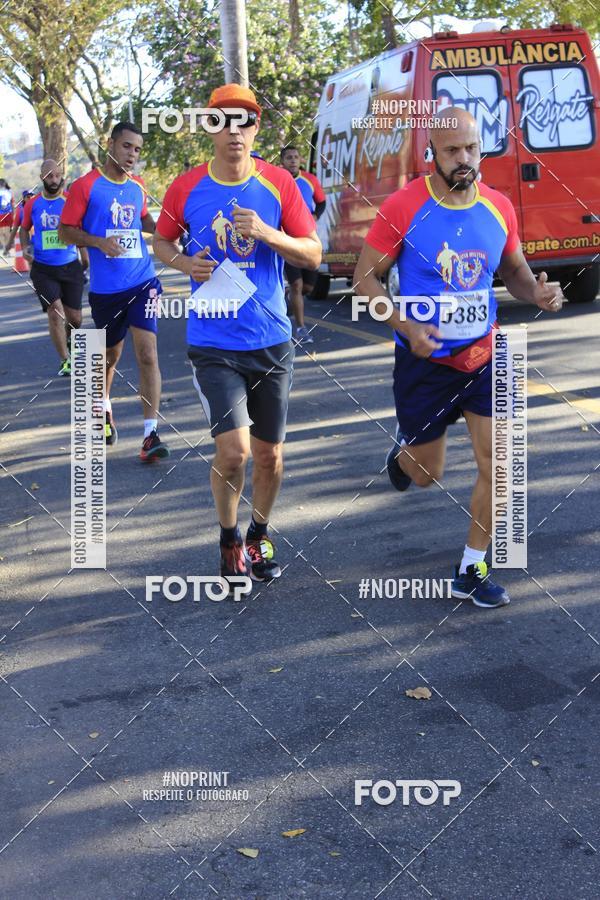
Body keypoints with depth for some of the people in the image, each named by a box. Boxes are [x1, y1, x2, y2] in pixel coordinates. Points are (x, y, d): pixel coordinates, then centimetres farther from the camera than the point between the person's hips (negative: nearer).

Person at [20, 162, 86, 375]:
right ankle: (65, 360, 0)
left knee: (74, 318, 8)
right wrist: (26, 247, -2)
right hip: (42, 268, 0)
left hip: (70, 267, 0)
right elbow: (24, 228, 14)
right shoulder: (32, 203, 1)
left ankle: (67, 339, 43)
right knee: (55, 312, -13)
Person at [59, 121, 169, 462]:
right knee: (110, 355, 14)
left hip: (142, 282, 2)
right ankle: (105, 409, 43)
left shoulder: (138, 186, 9)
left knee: (148, 354, -11)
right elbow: (66, 230, -4)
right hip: (105, 289, -2)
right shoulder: (86, 186, -4)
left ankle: (151, 434, -10)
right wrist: (99, 242, -20)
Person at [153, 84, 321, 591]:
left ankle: (260, 536, 36)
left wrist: (267, 234, -18)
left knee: (269, 454, 11)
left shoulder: (279, 184, -2)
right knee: (234, 451, -13)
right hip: (214, 344, -1)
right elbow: (162, 242, 13)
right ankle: (229, 540, 14)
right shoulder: (187, 189, -2)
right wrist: (186, 263, -9)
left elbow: (314, 254, -1)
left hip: (271, 341, 2)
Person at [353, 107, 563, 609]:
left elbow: (514, 270, 13)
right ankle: (405, 449, 50)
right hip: (426, 360, -3)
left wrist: (537, 293, -11)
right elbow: (366, 278, -9)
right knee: (427, 474, 10)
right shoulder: (403, 208, -14)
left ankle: (472, 571, 14)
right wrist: (406, 326, -24)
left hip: (484, 356, 3)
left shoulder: (498, 207, -2)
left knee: (498, 465, -3)